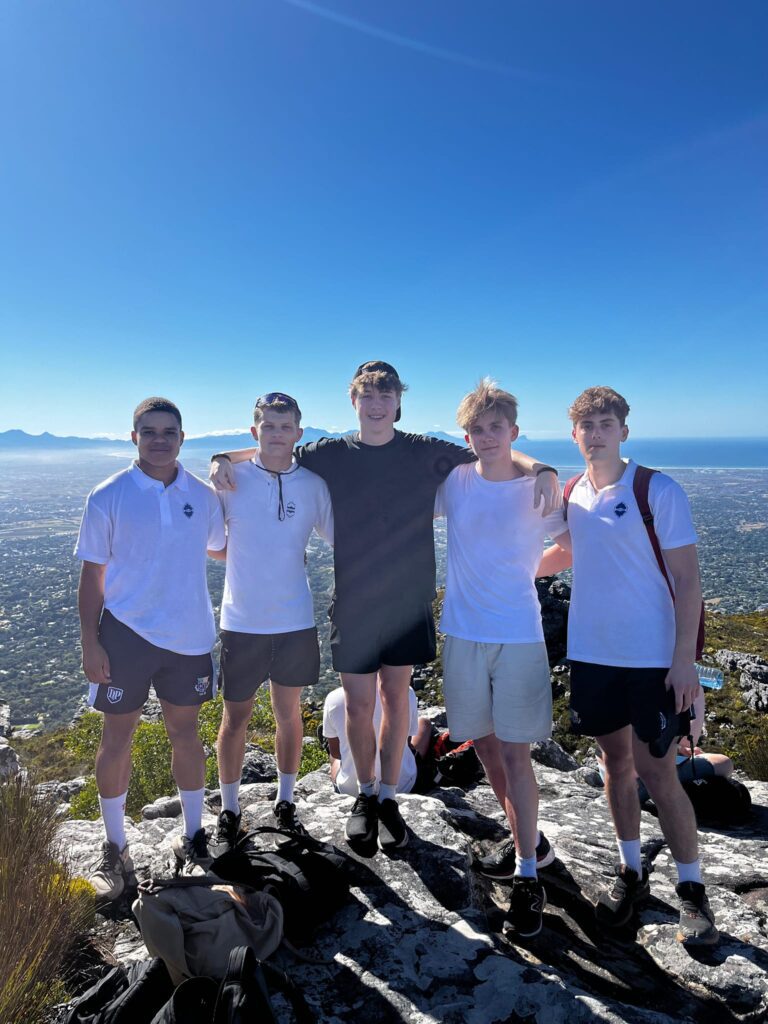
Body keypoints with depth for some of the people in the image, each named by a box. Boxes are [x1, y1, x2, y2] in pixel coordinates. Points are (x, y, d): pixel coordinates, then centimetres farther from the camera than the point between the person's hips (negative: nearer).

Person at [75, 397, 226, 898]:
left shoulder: (204, 496, 1)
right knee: (117, 739, 8)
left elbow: (220, 547, 19)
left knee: (185, 733, 13)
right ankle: (115, 849, 28)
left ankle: (193, 839, 29)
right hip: (125, 634, -1)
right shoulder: (109, 497, -6)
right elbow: (92, 575, -3)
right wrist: (90, 643, -6)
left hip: (190, 636, 2)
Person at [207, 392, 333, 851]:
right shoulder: (231, 479, -6)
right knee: (236, 716, 11)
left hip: (296, 622, 1)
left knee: (290, 714, 15)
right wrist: (245, 559, -2)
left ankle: (286, 802, 35)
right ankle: (230, 809, 31)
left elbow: (339, 538, 6)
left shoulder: (313, 485, -3)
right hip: (242, 623, -1)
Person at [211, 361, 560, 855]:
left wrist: (540, 468, -16)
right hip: (354, 601, 0)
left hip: (409, 598, 0)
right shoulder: (332, 454, 0)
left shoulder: (425, 452, -1)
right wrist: (225, 458, -5)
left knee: (396, 697, 11)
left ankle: (388, 798, 31)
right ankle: (365, 795, 32)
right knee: (359, 705, 5)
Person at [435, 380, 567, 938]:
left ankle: (529, 879, 14)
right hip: (463, 633, 3)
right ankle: (528, 839, 35)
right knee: (485, 743, 14)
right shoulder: (454, 481, 0)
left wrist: (527, 567, 4)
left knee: (515, 751, -2)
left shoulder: (539, 490, -5)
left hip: (519, 635, -3)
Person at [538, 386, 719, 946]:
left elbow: (687, 578, -11)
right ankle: (631, 872, 35)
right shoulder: (571, 496, 3)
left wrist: (684, 658, -15)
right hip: (592, 652, 5)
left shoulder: (659, 490, -11)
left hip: (653, 657, -4)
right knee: (616, 763, 16)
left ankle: (693, 890, 24)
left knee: (658, 774, 2)